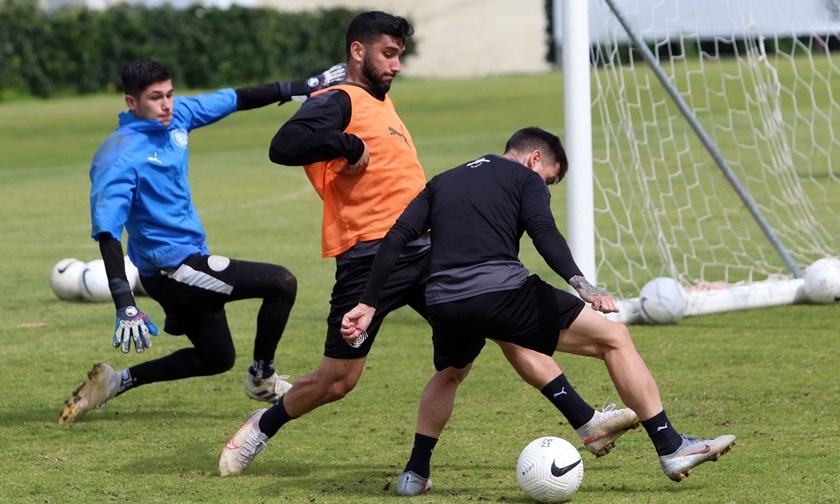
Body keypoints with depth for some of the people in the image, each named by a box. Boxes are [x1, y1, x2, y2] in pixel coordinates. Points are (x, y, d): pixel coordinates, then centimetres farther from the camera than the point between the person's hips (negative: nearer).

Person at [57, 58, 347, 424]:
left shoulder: (176, 117, 0)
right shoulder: (119, 158, -23)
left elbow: (237, 99, 11)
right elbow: (107, 233, -29)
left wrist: (303, 88, 12)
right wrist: (125, 307, -37)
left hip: (189, 258, 9)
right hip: (172, 267, -9)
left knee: (217, 358, 22)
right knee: (282, 284, -10)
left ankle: (117, 382, 23)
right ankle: (262, 379, 10)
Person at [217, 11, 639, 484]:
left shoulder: (381, 100, 20)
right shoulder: (338, 102, -8)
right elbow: (284, 146, -26)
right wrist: (348, 145, -22)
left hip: (425, 251, 8)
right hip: (371, 258, -8)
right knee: (337, 381, 1)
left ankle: (587, 423, -3)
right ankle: (262, 428, 27)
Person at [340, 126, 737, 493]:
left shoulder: (441, 183, 28)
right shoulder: (524, 178, 13)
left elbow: (395, 240, 17)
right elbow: (544, 234, -8)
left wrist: (369, 304, 14)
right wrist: (580, 284, -21)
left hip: (444, 304, 5)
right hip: (503, 293, -5)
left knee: (449, 374, 39)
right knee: (614, 338, 4)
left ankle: (415, 474, 34)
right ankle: (670, 448, -2)